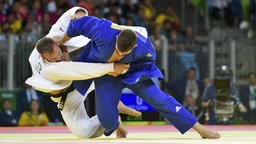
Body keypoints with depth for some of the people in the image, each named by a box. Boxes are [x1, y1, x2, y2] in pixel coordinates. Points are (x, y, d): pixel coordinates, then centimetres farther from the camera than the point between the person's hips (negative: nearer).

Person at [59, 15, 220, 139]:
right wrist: (60, 43, -7)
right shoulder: (104, 32, -41)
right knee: (106, 116, -7)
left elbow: (148, 60, -10)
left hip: (131, 70, 0)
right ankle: (117, 129, 33)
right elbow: (80, 23, -23)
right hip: (103, 71, 0)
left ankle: (201, 129, -3)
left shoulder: (143, 47, -36)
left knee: (157, 97, -8)